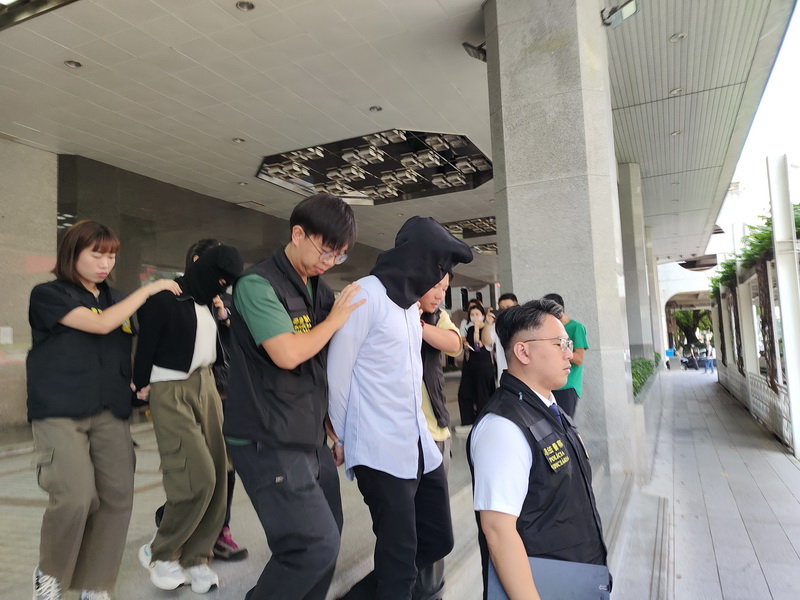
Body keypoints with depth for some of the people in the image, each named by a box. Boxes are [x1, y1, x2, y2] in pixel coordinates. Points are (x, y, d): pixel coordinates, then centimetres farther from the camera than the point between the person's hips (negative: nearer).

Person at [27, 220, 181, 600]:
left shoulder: (116, 298, 14)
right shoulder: (48, 295, -2)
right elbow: (101, 324, -17)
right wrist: (148, 289, -11)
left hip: (110, 412, 5)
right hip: (59, 412, -5)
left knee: (117, 498, 1)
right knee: (75, 497, -16)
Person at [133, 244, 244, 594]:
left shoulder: (209, 302, 12)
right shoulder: (165, 297, -10)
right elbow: (146, 341, -10)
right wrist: (141, 384, -7)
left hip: (206, 386, 7)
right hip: (171, 391, -7)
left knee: (215, 476, 3)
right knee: (197, 478, -13)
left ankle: (195, 557, 18)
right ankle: (160, 552, 11)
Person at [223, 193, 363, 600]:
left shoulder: (322, 292, 11)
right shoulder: (258, 284, -12)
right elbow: (287, 354, -24)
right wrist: (335, 320, -9)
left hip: (313, 440, 8)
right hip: (269, 443, -8)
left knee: (326, 542, 13)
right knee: (317, 546, -9)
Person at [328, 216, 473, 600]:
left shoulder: (410, 301, 14)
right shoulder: (366, 294, -13)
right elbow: (336, 374, -9)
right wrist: (348, 440, 1)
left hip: (420, 448, 9)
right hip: (381, 453, -9)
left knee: (438, 541, 16)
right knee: (399, 559, 1)